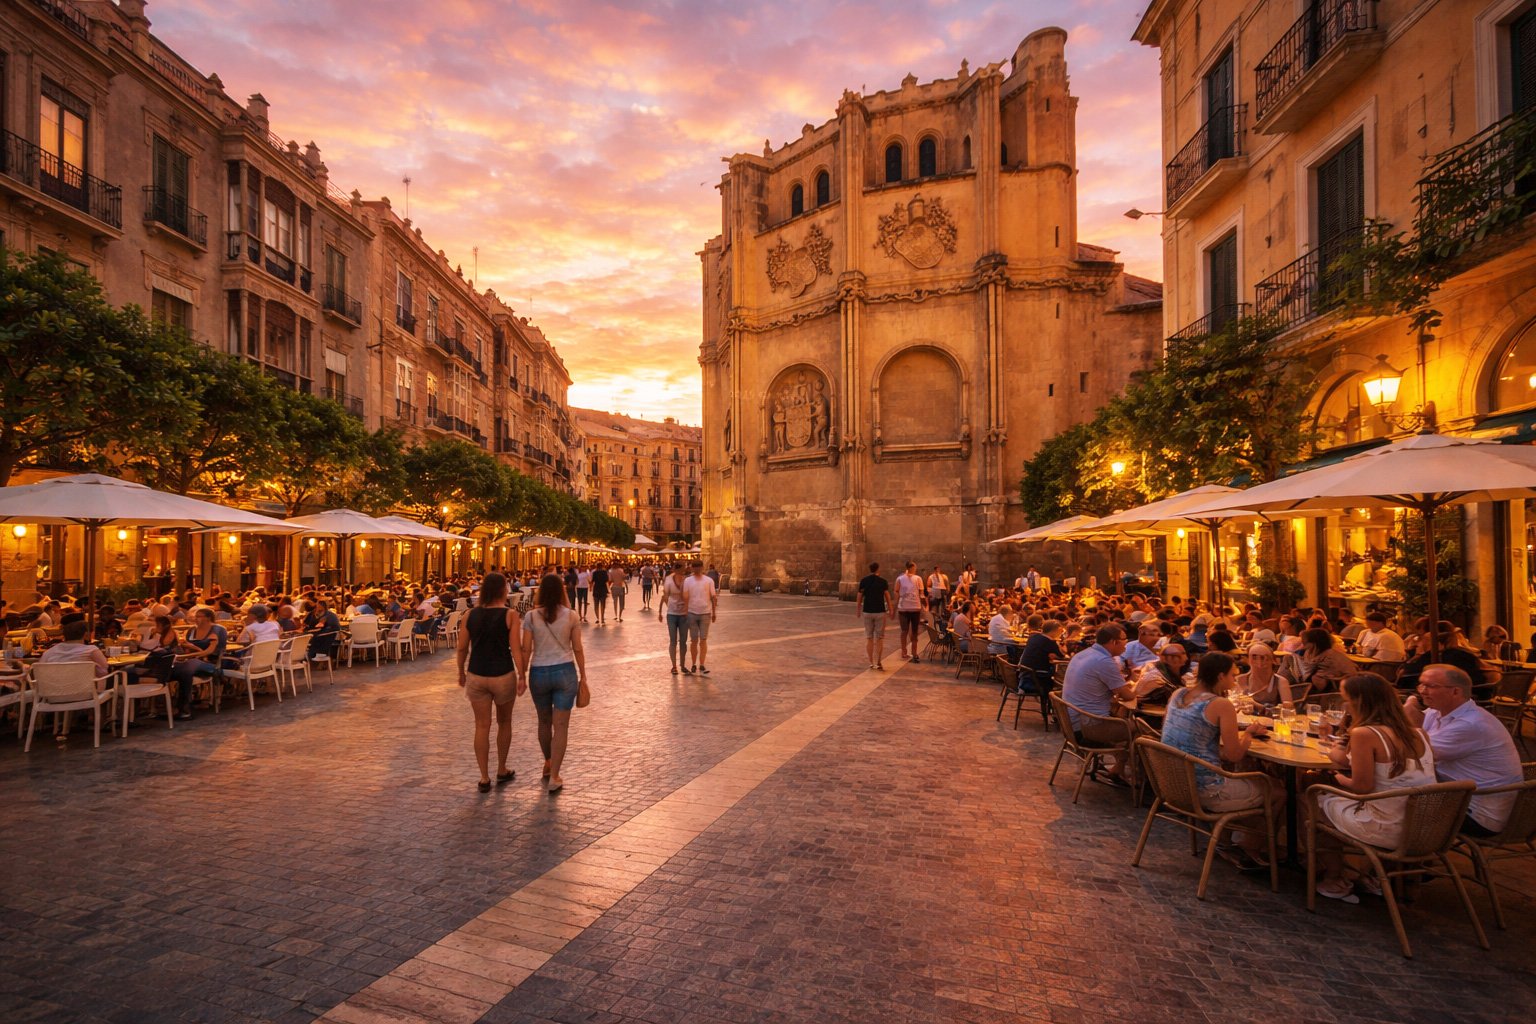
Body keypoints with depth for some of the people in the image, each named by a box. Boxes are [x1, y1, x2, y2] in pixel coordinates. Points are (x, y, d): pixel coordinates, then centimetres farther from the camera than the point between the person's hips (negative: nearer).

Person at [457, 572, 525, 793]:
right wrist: (521, 676, -6)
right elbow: (516, 649, -13)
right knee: (504, 722, 17)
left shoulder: (471, 614, -1)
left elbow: (462, 648, 3)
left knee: (482, 726, 10)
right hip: (503, 675, -2)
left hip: (476, 676, 2)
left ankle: (484, 778, 13)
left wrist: (461, 673, 16)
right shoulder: (510, 615, -10)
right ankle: (502, 771, 28)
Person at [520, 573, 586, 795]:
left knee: (544, 721, 21)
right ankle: (554, 776, 1)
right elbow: (577, 649, -1)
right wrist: (583, 676, 8)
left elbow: (526, 650, -4)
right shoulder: (570, 616, -4)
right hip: (565, 672, -1)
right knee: (561, 725, 4)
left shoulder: (531, 617, -4)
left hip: (539, 673, 1)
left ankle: (548, 764, 40)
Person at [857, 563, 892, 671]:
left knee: (869, 638, 9)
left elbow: (860, 596, 2)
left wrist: (859, 610, 12)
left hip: (867, 612, 1)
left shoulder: (863, 581, 0)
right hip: (880, 611, -1)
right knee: (880, 638, 4)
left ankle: (871, 662, 11)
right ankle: (879, 662, -1)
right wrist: (891, 610, 9)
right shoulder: (882, 581, -4)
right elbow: (887, 597, 0)